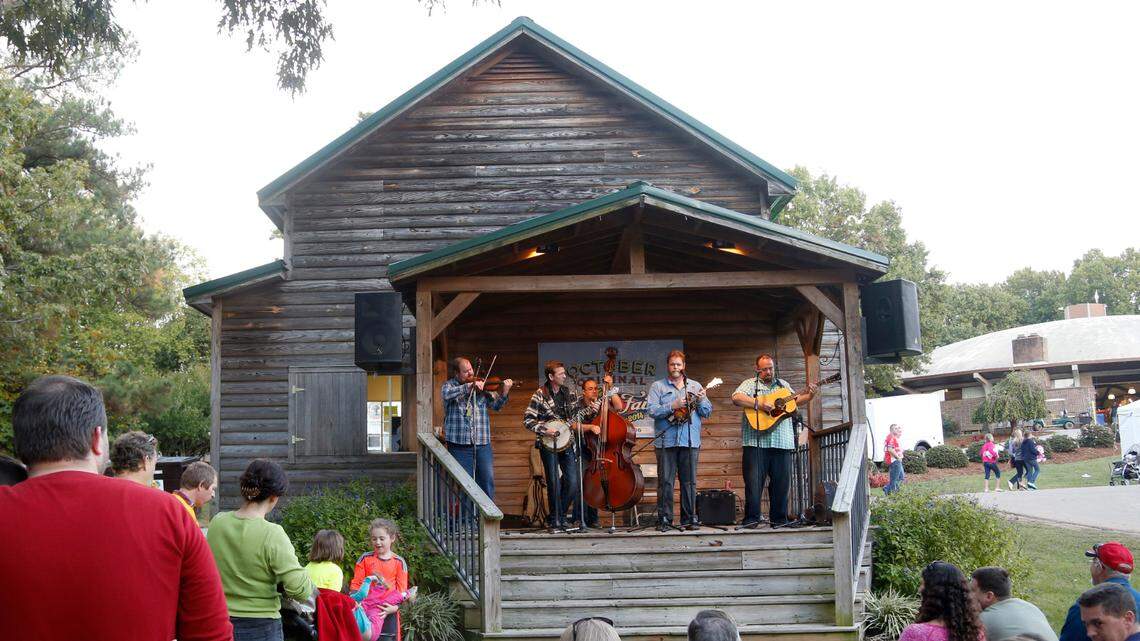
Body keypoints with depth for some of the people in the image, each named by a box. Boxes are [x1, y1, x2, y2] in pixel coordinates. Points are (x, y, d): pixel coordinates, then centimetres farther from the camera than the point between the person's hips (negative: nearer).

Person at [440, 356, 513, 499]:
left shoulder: (481, 386, 8)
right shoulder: (449, 385, 2)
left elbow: (496, 405, 4)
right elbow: (447, 394, -21)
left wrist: (504, 392, -14)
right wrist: (469, 386, -27)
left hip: (482, 443, 3)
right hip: (459, 444, -3)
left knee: (487, 481, 7)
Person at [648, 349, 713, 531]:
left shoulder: (695, 386, 16)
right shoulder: (658, 386, 7)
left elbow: (708, 412, 13)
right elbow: (650, 409, -7)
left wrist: (700, 401, -7)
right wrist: (672, 406, -16)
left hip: (690, 441, 2)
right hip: (666, 440, -2)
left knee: (689, 481, 4)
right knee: (665, 481, -2)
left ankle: (689, 518, 11)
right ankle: (664, 519, 3)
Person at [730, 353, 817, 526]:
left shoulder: (783, 384, 22)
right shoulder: (750, 384, 6)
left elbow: (795, 399, 28)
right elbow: (736, 398, -10)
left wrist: (808, 395, 9)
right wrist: (758, 404, -18)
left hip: (782, 441, 4)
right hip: (756, 441, -4)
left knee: (782, 481, 5)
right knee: (753, 481, -6)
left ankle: (778, 518, 14)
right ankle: (751, 518, 0)